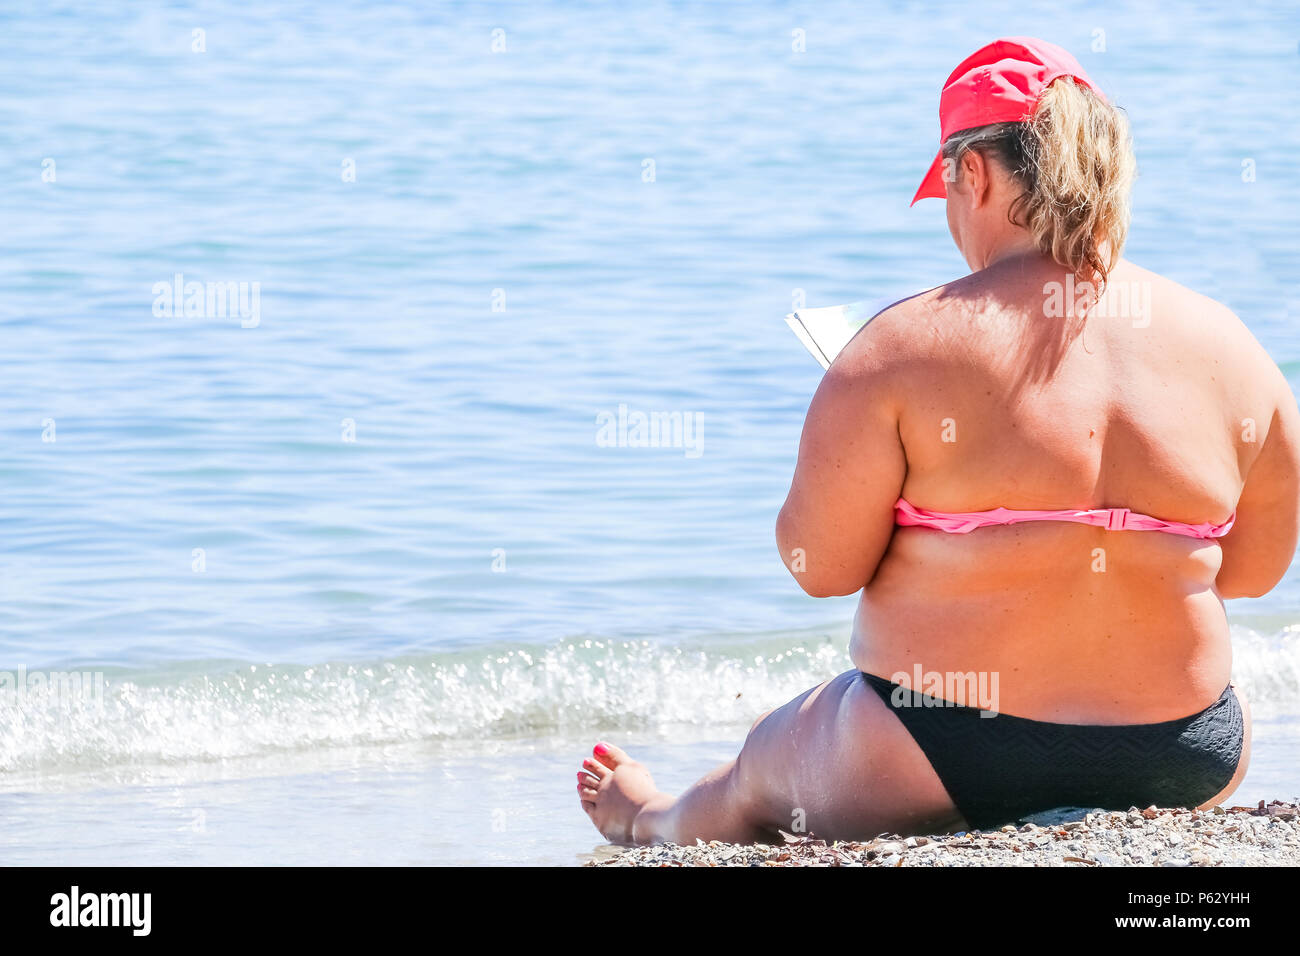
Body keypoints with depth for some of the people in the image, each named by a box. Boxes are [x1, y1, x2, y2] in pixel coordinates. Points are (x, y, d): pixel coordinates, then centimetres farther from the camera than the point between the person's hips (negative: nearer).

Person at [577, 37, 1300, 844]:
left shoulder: (908, 348, -17)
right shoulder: (1230, 350, -6)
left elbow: (820, 565, -12)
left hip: (940, 772, -3)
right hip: (1181, 768, 3)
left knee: (757, 771, 32)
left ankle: (653, 823, 62)